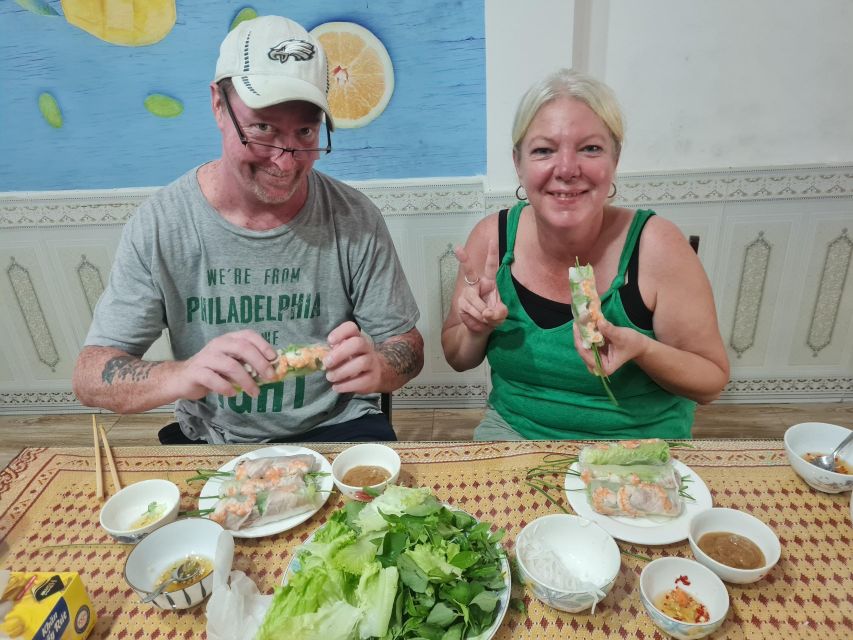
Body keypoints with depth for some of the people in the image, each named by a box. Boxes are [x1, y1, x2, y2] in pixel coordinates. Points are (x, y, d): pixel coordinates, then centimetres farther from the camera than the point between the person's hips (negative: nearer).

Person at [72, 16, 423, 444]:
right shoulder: (158, 226, -11)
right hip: (210, 441, -1)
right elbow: (89, 377, -10)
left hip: (335, 430, 2)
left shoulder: (355, 219, -11)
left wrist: (376, 367, -29)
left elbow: (407, 347, -4)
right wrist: (182, 376, -32)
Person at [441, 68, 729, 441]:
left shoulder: (656, 246, -18)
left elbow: (712, 381, -8)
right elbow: (458, 359, 2)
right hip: (513, 431, 1)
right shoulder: (491, 238, -11)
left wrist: (641, 349, -26)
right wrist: (478, 328, -20)